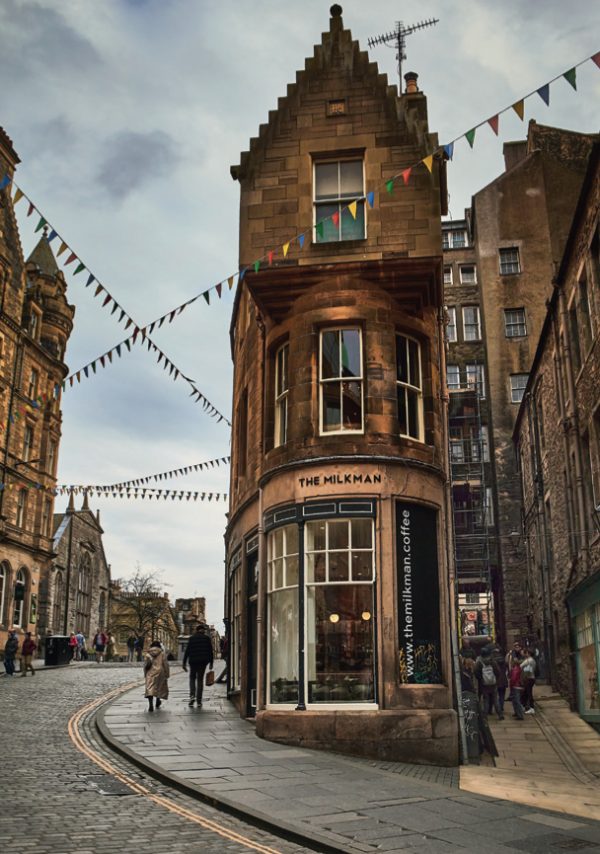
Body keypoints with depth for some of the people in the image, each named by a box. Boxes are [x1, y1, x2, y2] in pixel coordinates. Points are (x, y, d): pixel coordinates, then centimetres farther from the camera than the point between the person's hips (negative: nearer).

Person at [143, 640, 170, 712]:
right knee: (160, 687, 19)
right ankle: (158, 702, 30)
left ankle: (151, 704, -21)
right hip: (159, 672, 0)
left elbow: (145, 665, 8)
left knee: (150, 688, -6)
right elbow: (165, 664, 0)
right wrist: (167, 674, 6)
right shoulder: (162, 653, 2)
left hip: (150, 673, 0)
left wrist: (145, 674, 18)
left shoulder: (148, 654, 7)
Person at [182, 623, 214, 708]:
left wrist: (184, 663, 1)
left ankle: (192, 695, -7)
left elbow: (187, 651, -2)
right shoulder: (207, 638, 3)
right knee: (200, 679, 7)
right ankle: (199, 701, 4)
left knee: (192, 678, 15)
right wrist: (211, 662, 9)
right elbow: (210, 651, 3)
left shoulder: (192, 638, 1)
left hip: (193, 661, -1)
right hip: (203, 661, 1)